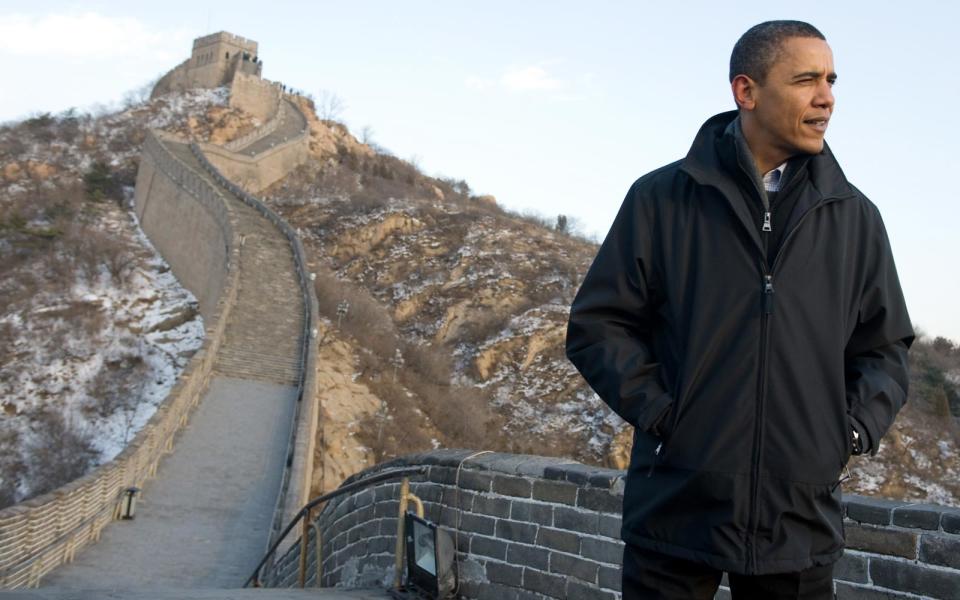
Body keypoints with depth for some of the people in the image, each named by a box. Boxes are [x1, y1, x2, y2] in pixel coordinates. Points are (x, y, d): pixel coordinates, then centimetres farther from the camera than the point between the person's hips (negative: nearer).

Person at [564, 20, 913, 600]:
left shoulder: (854, 216, 8)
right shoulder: (662, 199, 0)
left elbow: (886, 346, 15)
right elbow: (598, 324, 0)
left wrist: (853, 431, 0)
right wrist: (659, 412, -10)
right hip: (676, 507, -2)